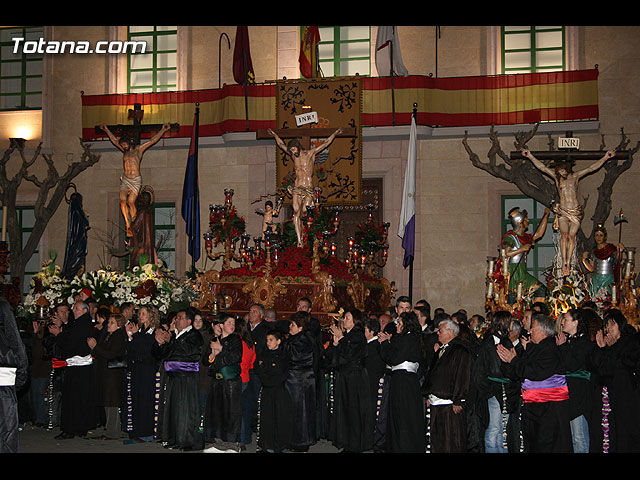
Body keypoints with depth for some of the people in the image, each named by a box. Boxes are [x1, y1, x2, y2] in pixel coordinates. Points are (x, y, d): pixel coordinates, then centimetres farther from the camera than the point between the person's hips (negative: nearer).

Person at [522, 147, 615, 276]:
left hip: (576, 211, 1)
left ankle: (568, 263, -1)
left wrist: (605, 158, 3)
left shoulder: (575, 176, 6)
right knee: (564, 235, -17)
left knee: (571, 236, -4)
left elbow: (591, 168, 6)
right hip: (562, 211, -1)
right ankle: (564, 262, -19)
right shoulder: (556, 176, 5)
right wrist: (530, 156, 1)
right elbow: (542, 167, 4)